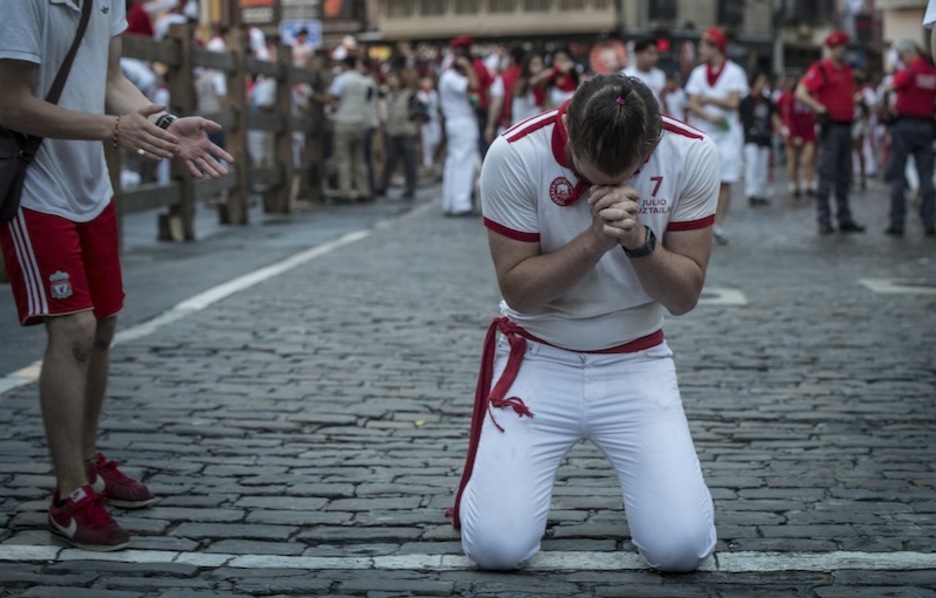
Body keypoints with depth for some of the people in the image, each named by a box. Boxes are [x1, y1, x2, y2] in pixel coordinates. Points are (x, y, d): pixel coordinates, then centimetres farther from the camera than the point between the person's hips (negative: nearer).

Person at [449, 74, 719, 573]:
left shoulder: (692, 155, -13)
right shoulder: (514, 154, -18)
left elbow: (685, 296, -8)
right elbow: (518, 289, -15)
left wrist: (638, 239, -27)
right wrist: (596, 237, -29)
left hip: (636, 362, 1)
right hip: (537, 359, -1)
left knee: (682, 547, -14)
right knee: (497, 547, -13)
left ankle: (646, 480, 22)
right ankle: (502, 475, 23)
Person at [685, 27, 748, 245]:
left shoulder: (734, 72, -3)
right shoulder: (698, 73, 7)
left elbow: (733, 103, -10)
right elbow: (693, 105, -1)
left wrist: (707, 99, -5)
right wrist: (709, 115, -19)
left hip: (726, 132, -2)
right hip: (702, 133, 2)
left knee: (725, 181, -3)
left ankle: (719, 224, 1)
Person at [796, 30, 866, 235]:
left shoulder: (847, 69, 16)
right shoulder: (820, 69, -8)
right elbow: (801, 92, -17)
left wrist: (856, 101, 14)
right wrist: (819, 108, -22)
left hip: (846, 125, 8)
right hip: (831, 126, -8)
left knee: (844, 176, 11)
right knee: (827, 174, -8)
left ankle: (845, 219, 16)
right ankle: (824, 220, -5)